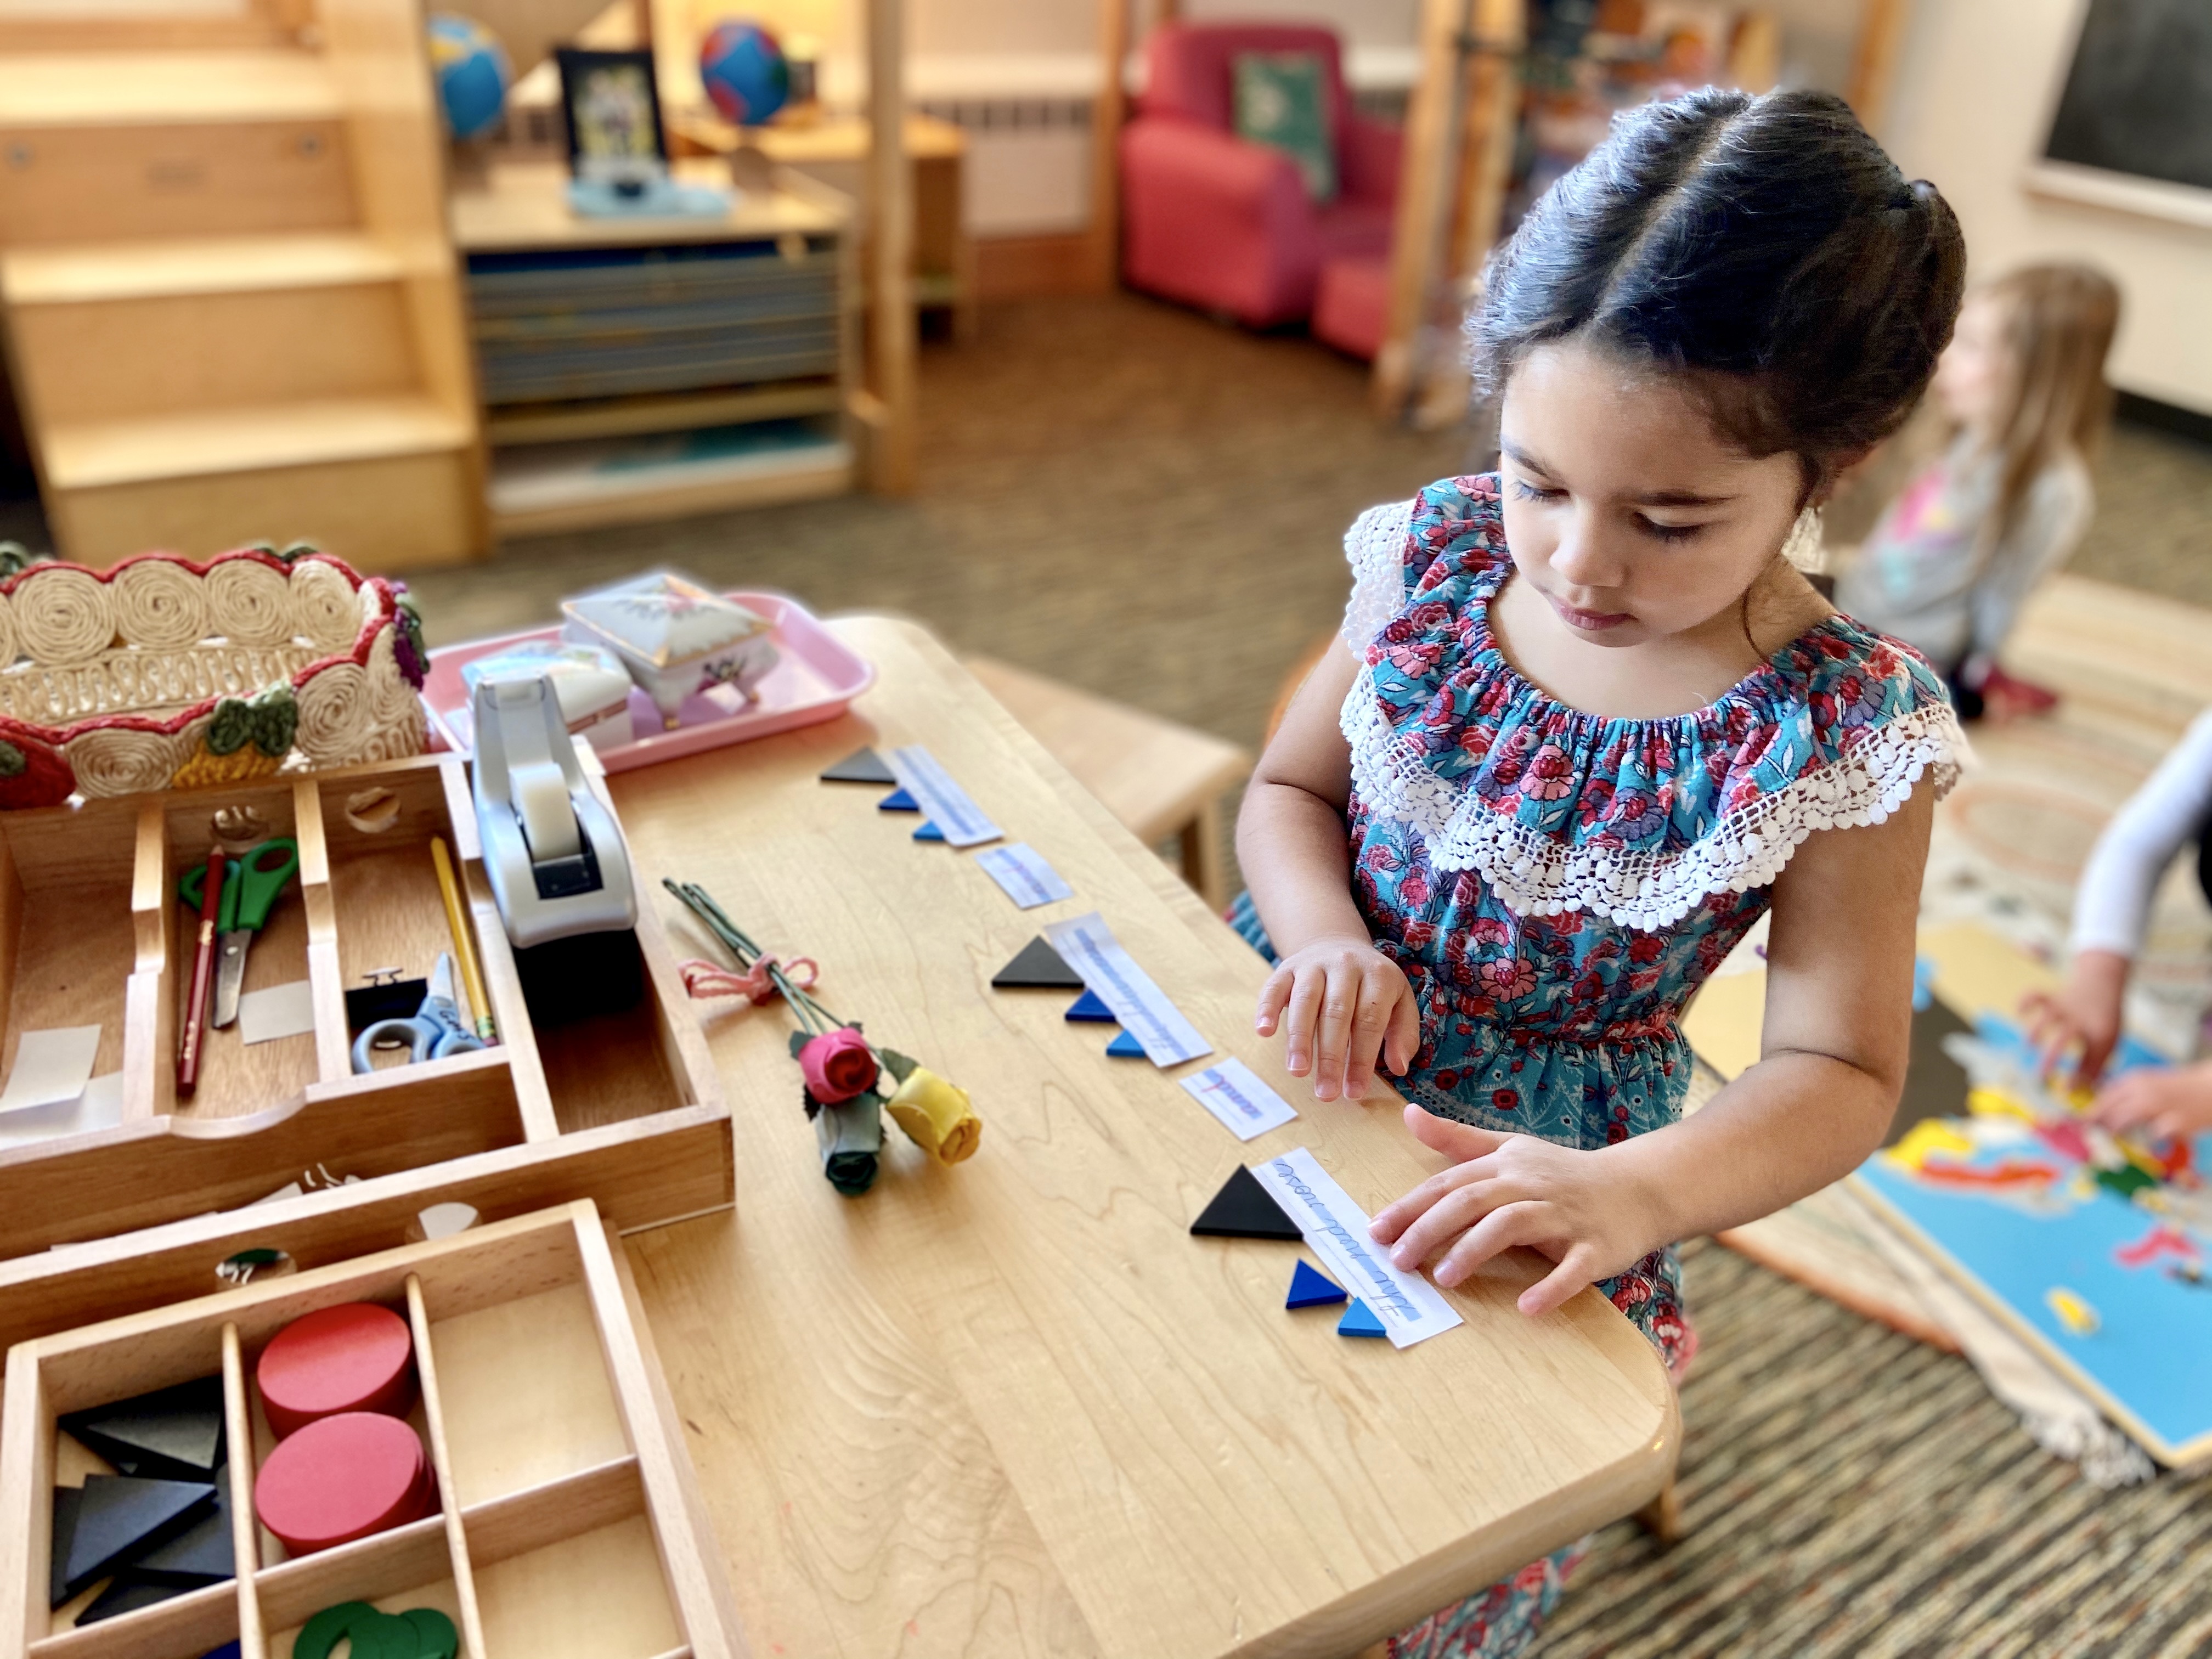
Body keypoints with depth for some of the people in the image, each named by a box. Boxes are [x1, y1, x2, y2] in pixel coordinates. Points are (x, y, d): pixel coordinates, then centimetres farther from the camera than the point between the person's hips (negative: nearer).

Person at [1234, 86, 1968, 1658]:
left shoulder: (1839, 734, -16)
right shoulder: (1433, 560, -7)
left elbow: (1838, 1070, -12)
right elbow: (1289, 790, 4)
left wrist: (1639, 1192, -31)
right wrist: (1325, 935, -17)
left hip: (1540, 1169, -3)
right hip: (1319, 1072, 3)